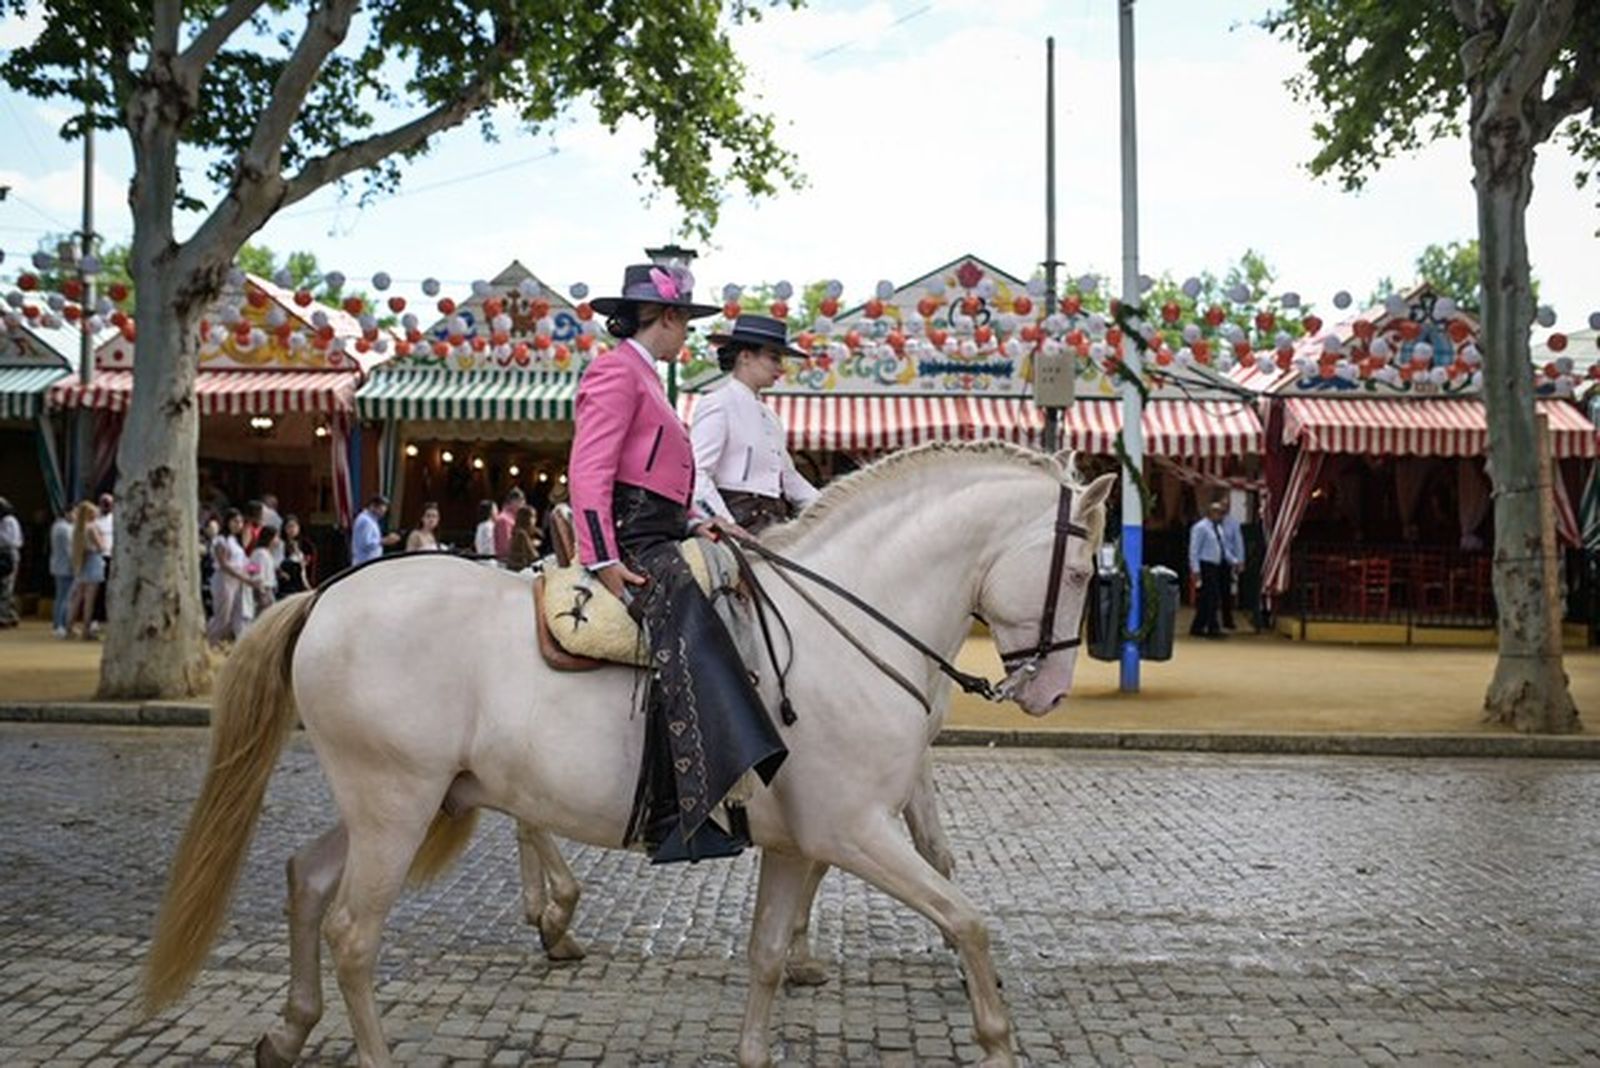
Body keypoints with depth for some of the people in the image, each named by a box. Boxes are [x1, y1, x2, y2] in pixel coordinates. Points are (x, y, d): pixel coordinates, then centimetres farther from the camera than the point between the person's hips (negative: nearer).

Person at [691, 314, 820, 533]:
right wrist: (727, 526, -22)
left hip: (773, 520, 8)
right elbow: (696, 474, -13)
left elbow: (790, 478, 26)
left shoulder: (770, 417, 21)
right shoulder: (717, 405, -4)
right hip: (740, 520, -8)